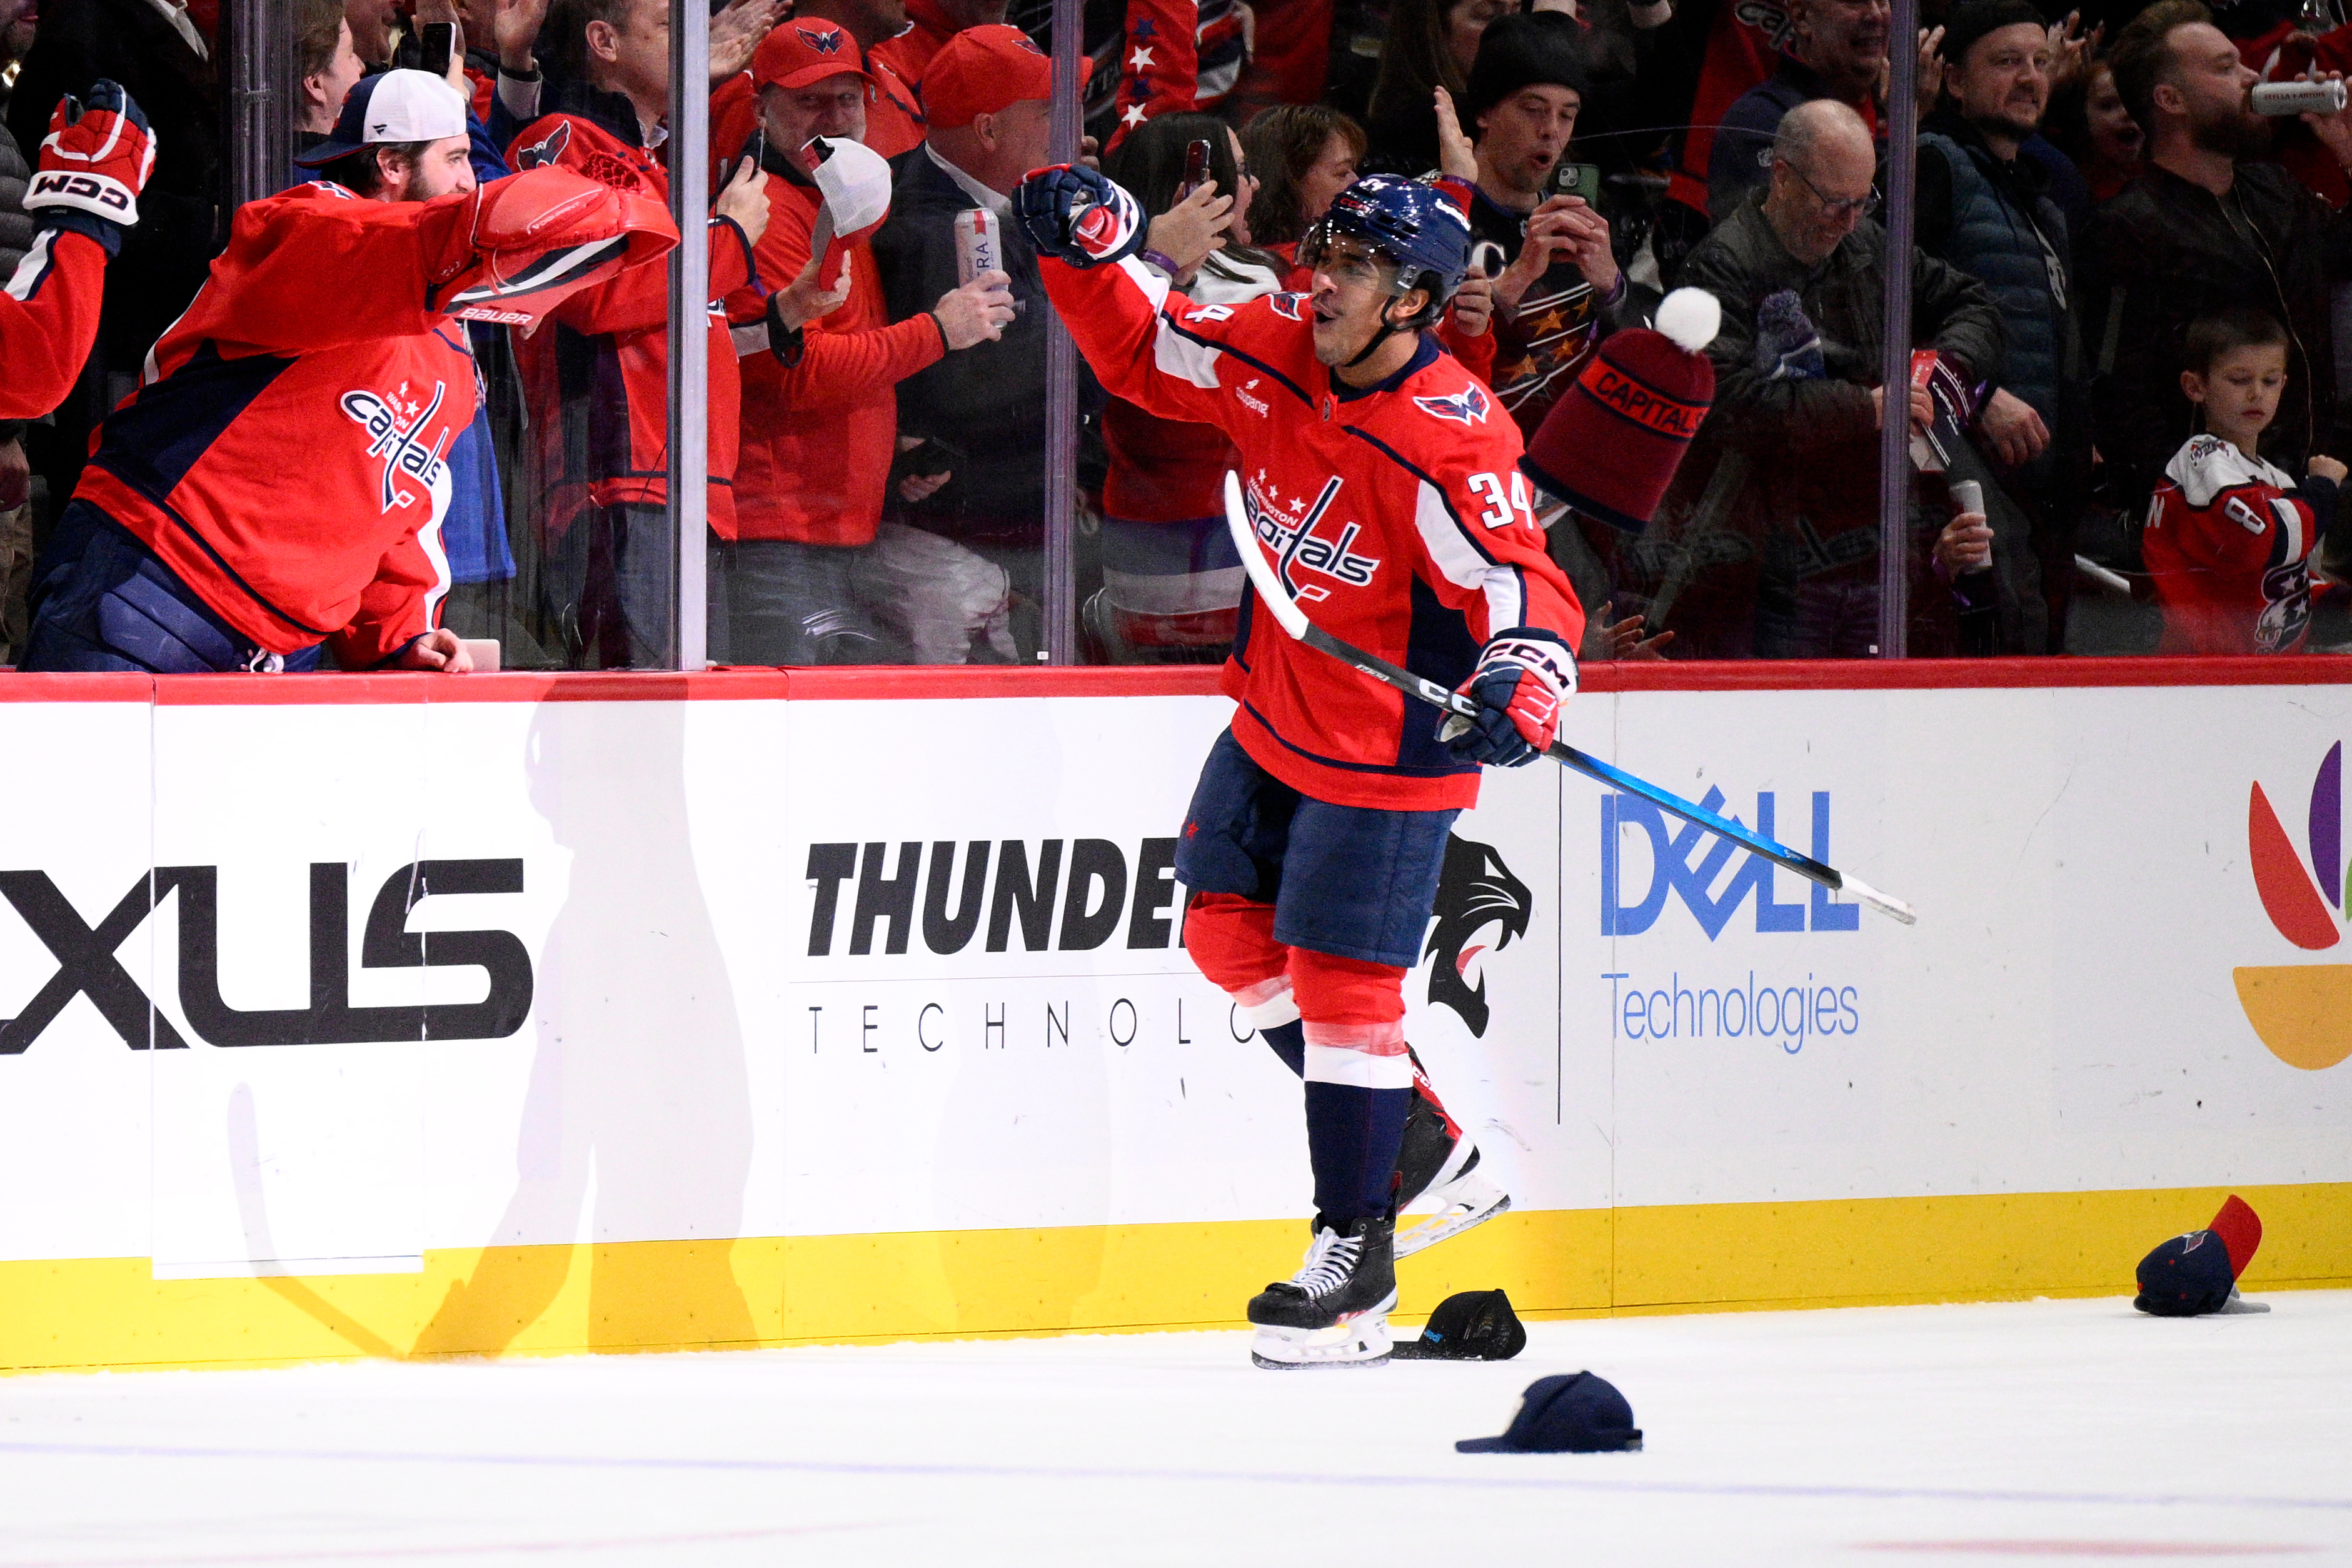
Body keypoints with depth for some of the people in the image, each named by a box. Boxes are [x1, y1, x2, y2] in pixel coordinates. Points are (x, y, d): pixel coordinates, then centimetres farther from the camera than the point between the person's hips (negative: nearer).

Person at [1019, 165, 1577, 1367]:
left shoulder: (1450, 444, -28)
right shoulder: (1273, 353, -8)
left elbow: (1525, 589, -32)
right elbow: (1146, 356, 8)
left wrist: (1521, 686, -52)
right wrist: (1091, 245, -8)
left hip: (1391, 750, -8)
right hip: (1275, 722, 8)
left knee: (1341, 984, -6)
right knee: (1231, 930, 13)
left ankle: (1357, 1252, 6)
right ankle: (1422, 1145, 27)